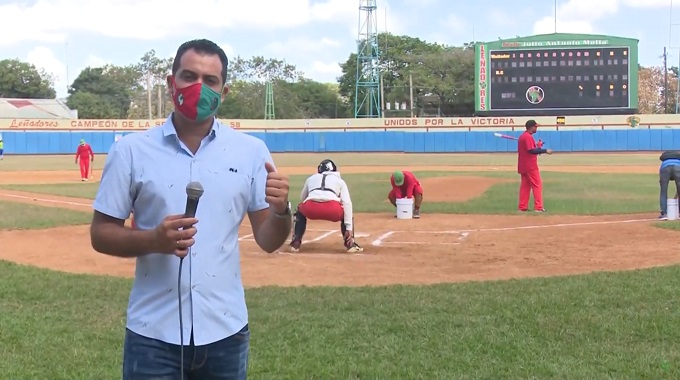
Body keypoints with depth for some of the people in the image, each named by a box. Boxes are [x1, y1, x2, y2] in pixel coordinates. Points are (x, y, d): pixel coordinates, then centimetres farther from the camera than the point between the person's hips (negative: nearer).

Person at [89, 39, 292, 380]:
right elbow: (100, 234, 0)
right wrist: (153, 240, -18)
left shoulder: (251, 151, 1)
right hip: (152, 334, -1)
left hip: (226, 331, 2)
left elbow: (268, 241, 3)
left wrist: (281, 210, -19)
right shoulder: (130, 150, -3)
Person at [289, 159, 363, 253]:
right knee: (347, 213, 33)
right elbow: (347, 203, 12)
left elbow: (303, 198, 44)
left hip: (310, 208, 1)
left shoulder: (311, 178, 33)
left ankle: (295, 244, 21)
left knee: (299, 213, 38)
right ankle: (350, 244, 16)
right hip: (332, 210, -1)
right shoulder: (339, 180, 27)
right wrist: (349, 228, 7)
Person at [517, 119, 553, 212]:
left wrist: (538, 147, 10)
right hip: (530, 166, -9)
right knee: (537, 185, -5)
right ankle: (538, 207, -8)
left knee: (525, 186, 11)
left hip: (523, 166, 9)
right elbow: (531, 150, -23)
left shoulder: (522, 136, 15)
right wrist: (545, 150, -20)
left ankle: (522, 207, 10)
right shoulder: (528, 137, -15)